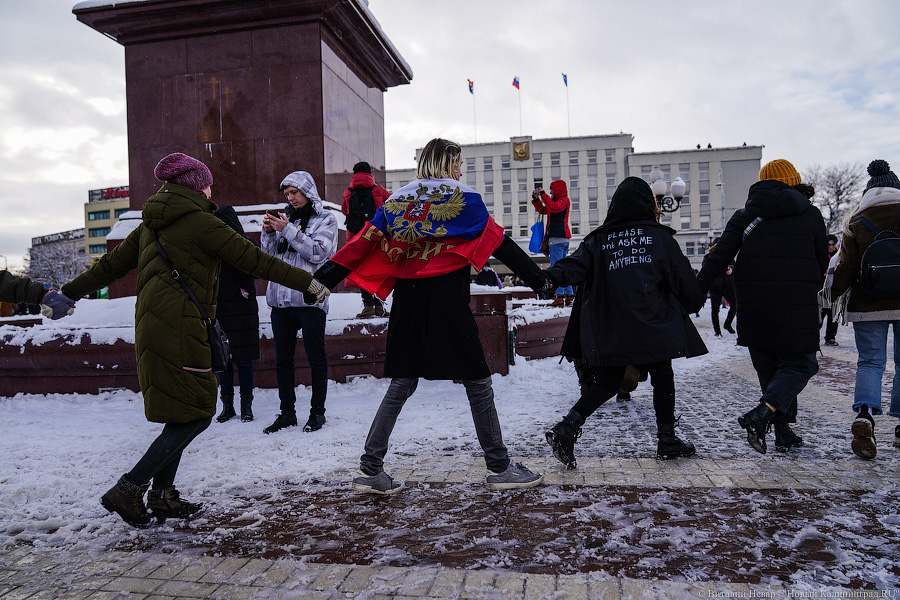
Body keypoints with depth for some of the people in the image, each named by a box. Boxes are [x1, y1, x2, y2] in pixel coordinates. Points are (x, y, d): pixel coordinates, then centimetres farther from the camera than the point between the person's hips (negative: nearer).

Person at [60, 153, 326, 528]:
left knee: (182, 414, 16)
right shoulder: (199, 221, -8)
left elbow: (112, 263, 20)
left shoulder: (151, 224, 16)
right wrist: (308, 282, -6)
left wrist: (69, 293, 32)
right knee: (195, 414, -2)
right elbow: (252, 259, -10)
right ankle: (129, 489, -2)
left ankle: (162, 496, 21)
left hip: (152, 326, 9)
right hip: (180, 329, -9)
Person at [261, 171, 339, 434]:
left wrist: (287, 230, -14)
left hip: (309, 298, -5)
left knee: (316, 357, 3)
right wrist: (269, 232, -2)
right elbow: (269, 255, 15)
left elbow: (318, 252, -12)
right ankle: (287, 413, 19)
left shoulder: (325, 219, 3)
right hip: (280, 298, 5)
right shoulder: (286, 217, 17)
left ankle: (317, 411, 14)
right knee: (282, 358, 9)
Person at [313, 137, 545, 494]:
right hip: (449, 302, -5)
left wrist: (324, 279, 5)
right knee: (477, 383, 4)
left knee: (401, 385, 11)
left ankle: (370, 469, 10)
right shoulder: (464, 197, 1)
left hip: (408, 303, 5)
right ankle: (499, 468, 12)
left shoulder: (396, 200, 12)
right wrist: (540, 279, 3)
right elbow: (500, 244, -1)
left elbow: (363, 243, 5)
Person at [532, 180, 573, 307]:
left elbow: (553, 207, -27)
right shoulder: (558, 201, 24)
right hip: (563, 239, 10)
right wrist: (536, 199, 16)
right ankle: (569, 295, 11)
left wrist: (543, 194, -18)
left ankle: (559, 297, -15)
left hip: (558, 239, -10)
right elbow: (543, 210, 29)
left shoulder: (564, 200, -6)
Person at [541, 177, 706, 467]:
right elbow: (684, 279, 10)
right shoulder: (660, 237, 3)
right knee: (662, 378, 14)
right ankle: (667, 440, 22)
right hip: (652, 326, -3)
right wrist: (696, 302, 27)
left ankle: (566, 428, -4)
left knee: (608, 382, 11)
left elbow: (575, 266, -9)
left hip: (609, 330, 3)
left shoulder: (598, 240, 7)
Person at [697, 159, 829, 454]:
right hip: (797, 305, -2)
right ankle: (760, 415, -18)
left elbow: (718, 259, -2)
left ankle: (784, 434, 17)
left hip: (753, 306, 2)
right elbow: (822, 263, 13)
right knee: (798, 365, 6)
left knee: (768, 368, 13)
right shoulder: (811, 215, 6)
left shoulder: (745, 216, 6)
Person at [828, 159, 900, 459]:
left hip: (868, 305, -1)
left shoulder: (856, 220, -1)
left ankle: (865, 412, -21)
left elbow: (846, 269, -2)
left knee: (870, 362, 3)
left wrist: (831, 295, 11)